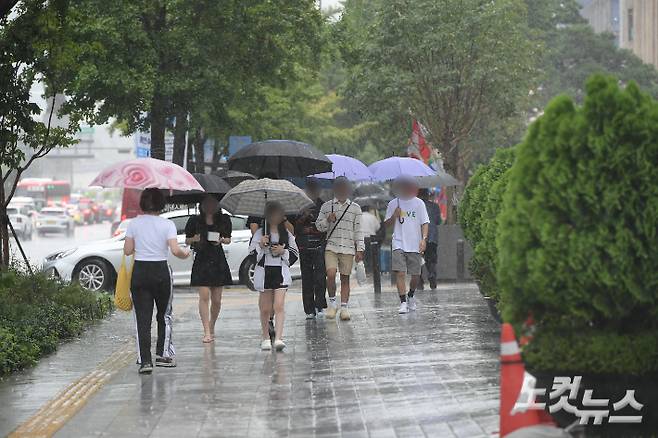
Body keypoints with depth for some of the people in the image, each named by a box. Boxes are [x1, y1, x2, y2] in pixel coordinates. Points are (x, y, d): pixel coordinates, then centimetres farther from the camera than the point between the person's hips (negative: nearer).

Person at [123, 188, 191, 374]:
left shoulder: (134, 223, 0)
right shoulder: (167, 224, -6)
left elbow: (127, 250, -1)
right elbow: (175, 250, -14)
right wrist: (185, 254, 6)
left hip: (139, 273, 1)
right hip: (161, 271, -1)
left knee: (142, 317, 1)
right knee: (164, 315, 18)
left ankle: (145, 360, -6)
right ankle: (163, 354, 18)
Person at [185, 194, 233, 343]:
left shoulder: (224, 220, 2)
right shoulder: (195, 220, -2)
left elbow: (228, 239, 13)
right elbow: (187, 240, 7)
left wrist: (222, 240, -10)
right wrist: (195, 239, -15)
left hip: (218, 261, 2)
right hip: (202, 261, -2)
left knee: (216, 299, 5)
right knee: (204, 296, -12)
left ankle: (212, 327, 26)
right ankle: (207, 332, -13)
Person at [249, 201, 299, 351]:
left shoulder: (287, 234, 8)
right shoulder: (259, 233, 4)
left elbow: (295, 253, 11)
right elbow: (252, 254, 0)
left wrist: (283, 251, -6)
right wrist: (261, 245, -17)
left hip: (281, 272, 0)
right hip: (264, 272, 0)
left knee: (279, 305, -13)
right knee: (265, 308, 5)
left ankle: (278, 338, -19)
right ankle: (266, 338, 20)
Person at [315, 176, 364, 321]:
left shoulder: (355, 208, 9)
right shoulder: (326, 206, 9)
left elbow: (358, 230, 8)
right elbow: (319, 225, 11)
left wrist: (360, 249, 2)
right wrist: (328, 220, -9)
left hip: (348, 248, 1)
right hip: (331, 247, -1)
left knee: (345, 278, 1)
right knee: (331, 274, -17)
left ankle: (344, 307, 5)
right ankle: (332, 301, 3)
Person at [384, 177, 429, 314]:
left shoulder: (419, 203, 4)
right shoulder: (393, 204, 7)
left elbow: (425, 223, 2)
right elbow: (387, 224, 11)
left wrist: (424, 239, -12)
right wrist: (394, 216, -10)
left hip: (415, 245, 0)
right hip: (398, 244, 0)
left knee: (415, 275, 5)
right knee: (400, 273, -13)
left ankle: (411, 295, 34)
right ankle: (403, 303, -13)